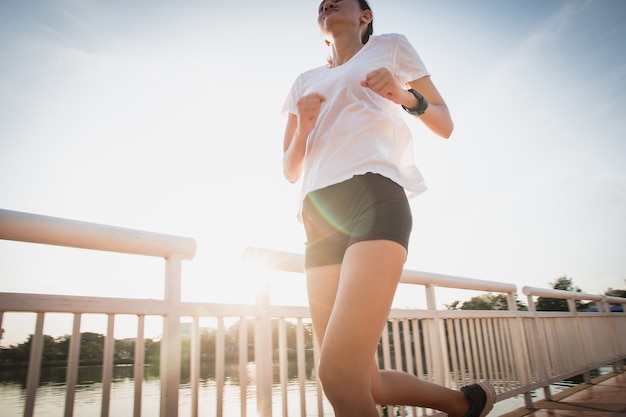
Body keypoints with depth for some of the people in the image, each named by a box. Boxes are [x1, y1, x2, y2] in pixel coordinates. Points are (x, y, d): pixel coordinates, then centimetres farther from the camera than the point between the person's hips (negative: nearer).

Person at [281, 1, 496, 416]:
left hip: (374, 196, -4)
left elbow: (445, 125, 16)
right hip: (319, 217, 5)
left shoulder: (391, 46, 21)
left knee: (339, 374, -23)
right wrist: (302, 127, 3)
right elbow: (291, 170, 22)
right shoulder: (305, 82, 28)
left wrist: (405, 96, -3)